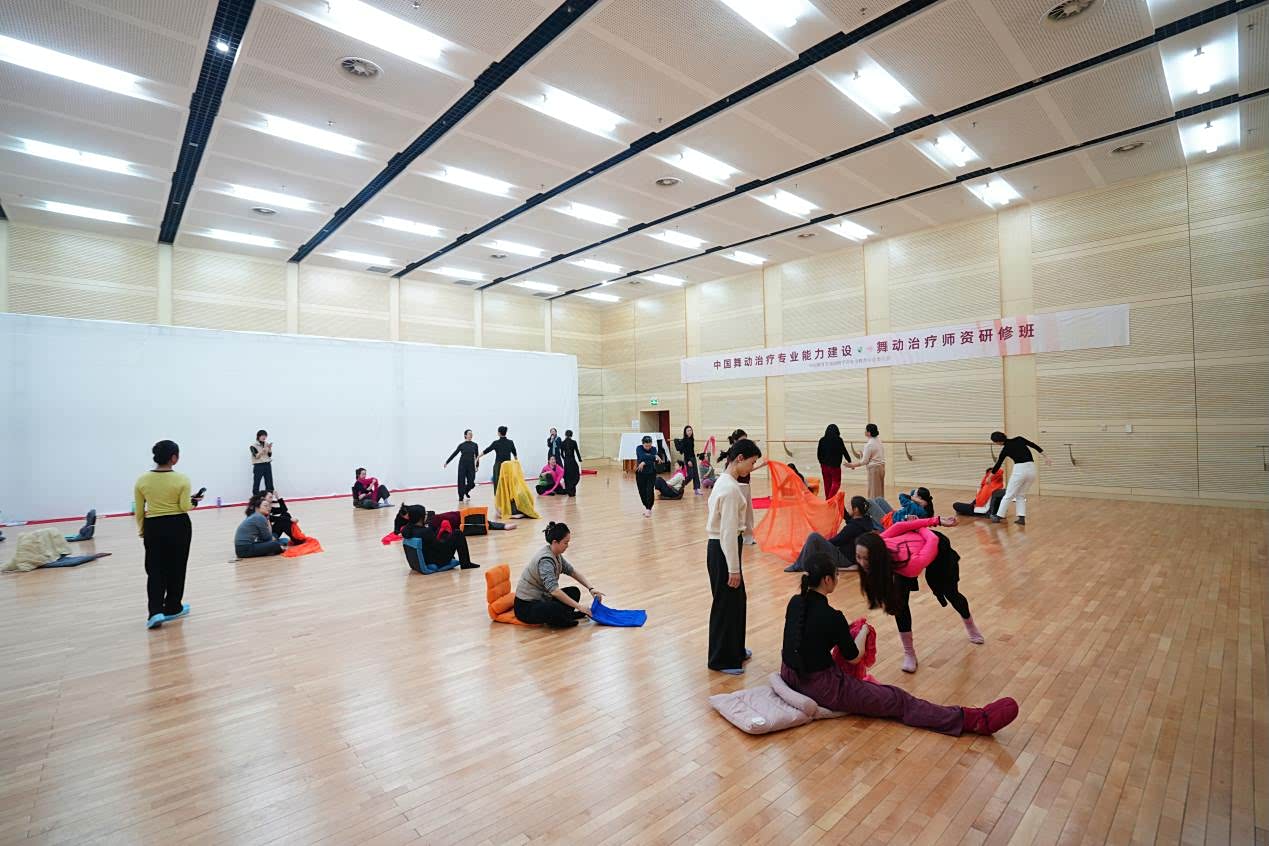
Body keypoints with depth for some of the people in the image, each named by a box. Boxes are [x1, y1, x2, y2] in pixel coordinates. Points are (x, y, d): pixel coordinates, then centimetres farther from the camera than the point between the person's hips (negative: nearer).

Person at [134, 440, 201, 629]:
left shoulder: (142, 480, -2)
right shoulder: (182, 479, -11)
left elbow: (138, 511, 3)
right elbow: (185, 507, -11)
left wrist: (142, 530, 15)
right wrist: (194, 502, 10)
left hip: (153, 527, 2)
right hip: (178, 526, -2)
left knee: (155, 570, 7)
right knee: (176, 568, 11)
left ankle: (156, 611, -4)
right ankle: (172, 608, 21)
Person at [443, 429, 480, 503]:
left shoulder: (474, 445, 4)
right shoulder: (461, 445, 0)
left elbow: (477, 456, 8)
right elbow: (454, 454, 3)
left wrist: (477, 466, 4)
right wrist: (446, 462, 1)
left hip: (471, 465, 1)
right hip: (462, 465, -1)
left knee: (471, 482, -1)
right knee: (461, 481, -1)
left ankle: (466, 492, 31)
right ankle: (461, 497, 14)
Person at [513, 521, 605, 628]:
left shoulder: (556, 554, 0)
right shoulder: (545, 560, -28)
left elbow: (572, 571, 12)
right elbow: (553, 590, -38)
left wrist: (591, 588, 1)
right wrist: (578, 606, -34)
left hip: (541, 598, 9)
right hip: (526, 606, -9)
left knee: (574, 592, 5)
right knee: (560, 610, -33)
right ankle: (554, 620, -5)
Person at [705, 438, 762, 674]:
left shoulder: (727, 482, 7)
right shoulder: (731, 489, -23)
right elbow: (728, 533, -23)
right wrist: (733, 569, -17)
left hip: (722, 547, 10)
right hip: (723, 550, -10)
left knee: (736, 599, 21)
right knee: (726, 603, 6)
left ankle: (735, 650, 39)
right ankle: (721, 659, 23)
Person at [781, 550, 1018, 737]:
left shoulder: (794, 602, -3)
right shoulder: (831, 617, -24)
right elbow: (854, 657, -6)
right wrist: (863, 631, 12)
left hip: (790, 675, 7)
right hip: (821, 688, -7)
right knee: (897, 700, -2)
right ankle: (973, 720, 1)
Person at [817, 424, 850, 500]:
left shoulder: (822, 440, 0)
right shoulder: (838, 440, -10)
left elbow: (818, 453, 6)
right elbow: (844, 452, -4)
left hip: (825, 465, 4)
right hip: (835, 465, -4)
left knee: (827, 484, 14)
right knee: (836, 483, 2)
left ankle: (828, 499, 21)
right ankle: (830, 499, -14)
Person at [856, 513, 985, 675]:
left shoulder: (911, 565, -48)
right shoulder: (877, 545, -36)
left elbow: (933, 540, -33)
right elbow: (898, 527, -27)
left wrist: (921, 528, -12)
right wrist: (936, 521, -20)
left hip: (939, 547, -3)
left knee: (950, 593, 21)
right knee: (899, 601, -12)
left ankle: (970, 626, 55)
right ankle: (909, 653, 4)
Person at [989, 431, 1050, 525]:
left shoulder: (1005, 449, 2)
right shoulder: (1019, 439, 12)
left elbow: (998, 465, 12)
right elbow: (1035, 446, 7)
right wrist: (1046, 457, 14)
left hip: (1020, 470, -5)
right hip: (1031, 469, 5)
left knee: (1008, 495, 7)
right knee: (1021, 495, 18)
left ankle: (998, 516, 11)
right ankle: (1022, 518, 9)